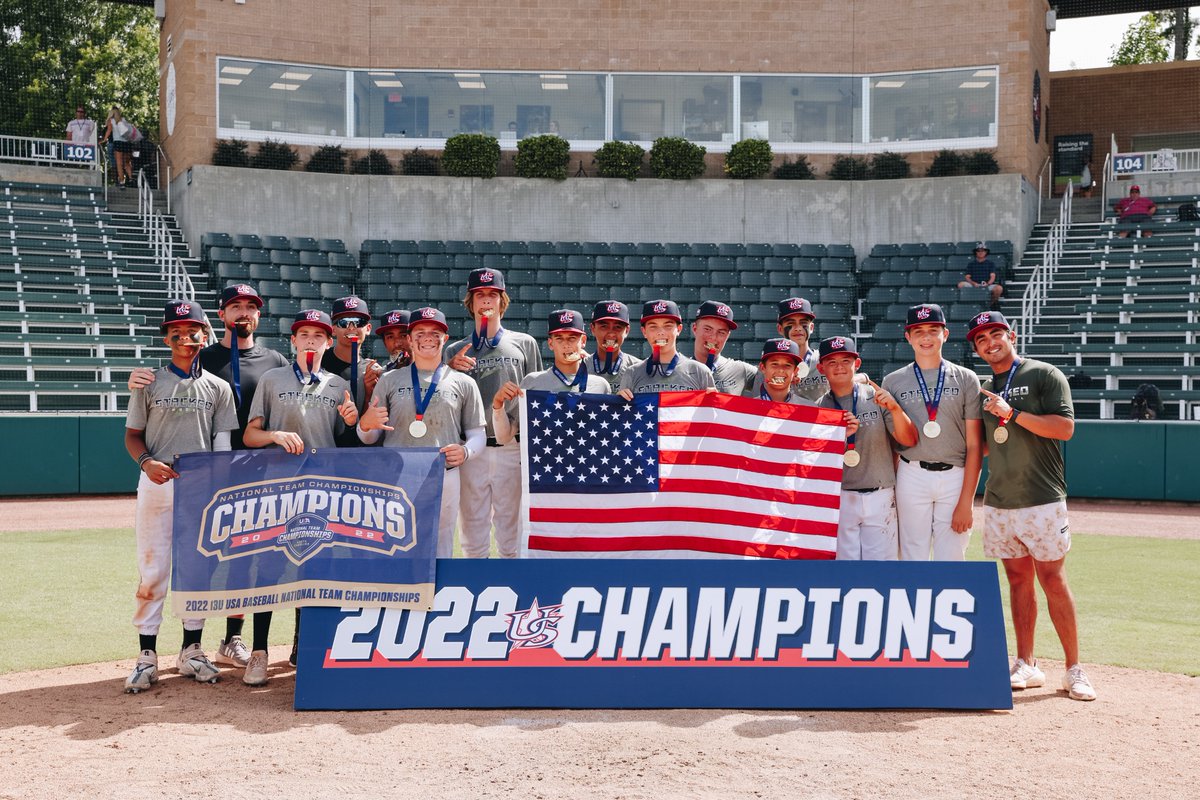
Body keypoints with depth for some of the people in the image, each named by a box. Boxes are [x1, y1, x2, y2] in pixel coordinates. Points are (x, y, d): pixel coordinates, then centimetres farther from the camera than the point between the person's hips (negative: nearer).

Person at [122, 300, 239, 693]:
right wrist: (147, 462, -14)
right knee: (152, 570, -2)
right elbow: (133, 434, 7)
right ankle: (146, 656, 4)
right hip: (157, 484, -1)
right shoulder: (149, 384, 6)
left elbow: (223, 442, 7)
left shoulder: (218, 388, 8)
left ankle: (192, 650, 16)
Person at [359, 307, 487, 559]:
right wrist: (365, 424, -12)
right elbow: (370, 438, 12)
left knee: (439, 553, 4)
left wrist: (465, 451, -12)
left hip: (445, 478, 0)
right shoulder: (389, 380, 12)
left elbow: (477, 434, 10)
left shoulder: (464, 384, 11)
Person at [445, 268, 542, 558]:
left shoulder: (525, 344, 11)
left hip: (513, 449, -1)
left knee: (512, 524, 1)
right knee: (473, 524, 3)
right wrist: (451, 371, -6)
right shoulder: (456, 351, 15)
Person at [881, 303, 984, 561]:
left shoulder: (966, 380, 4)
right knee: (912, 559, 3)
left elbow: (974, 445, 1)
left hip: (956, 477, -1)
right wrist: (893, 491, 1)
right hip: (912, 476, 1)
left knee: (951, 560, -1)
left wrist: (966, 501, -6)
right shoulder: (893, 382, 8)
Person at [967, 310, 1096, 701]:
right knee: (1018, 579, 8)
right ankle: (1026, 665, 13)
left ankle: (1074, 670, 2)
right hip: (998, 502, 5)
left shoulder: (1045, 375, -2)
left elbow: (1065, 427, -13)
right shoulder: (983, 389, 15)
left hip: (1042, 500, -5)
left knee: (1052, 579, -5)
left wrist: (1012, 413, -18)